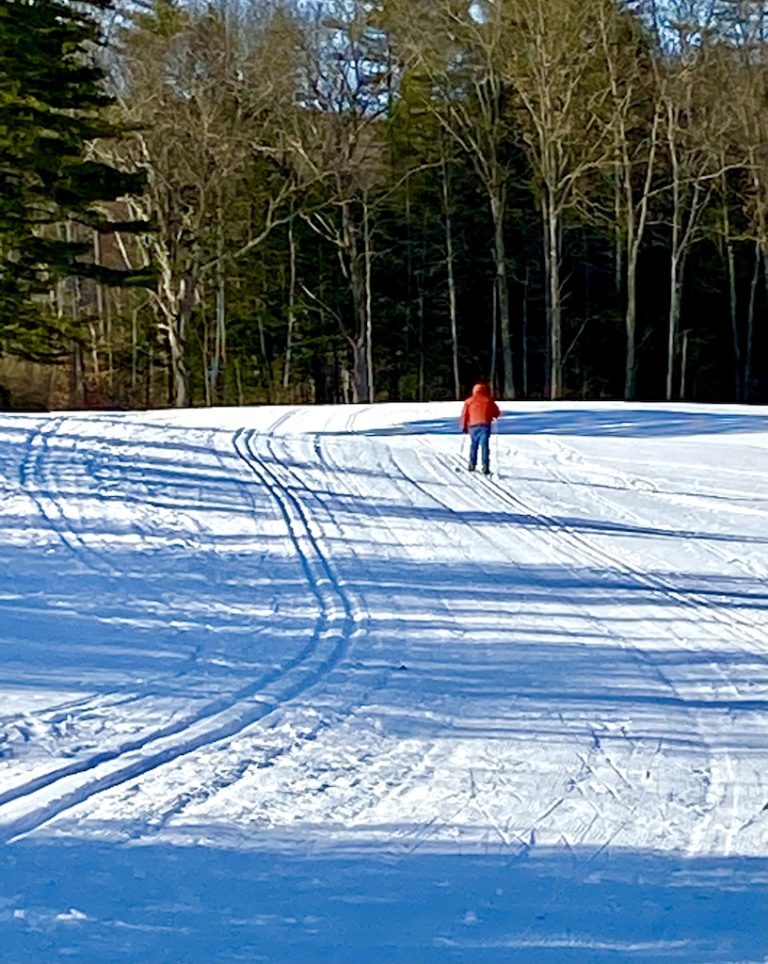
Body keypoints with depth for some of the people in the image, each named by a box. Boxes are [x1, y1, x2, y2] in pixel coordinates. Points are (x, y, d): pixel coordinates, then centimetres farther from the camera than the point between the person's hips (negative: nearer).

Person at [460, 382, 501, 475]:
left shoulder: (469, 401, 9)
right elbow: (497, 413, 7)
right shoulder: (489, 401, 6)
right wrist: (491, 416, 29)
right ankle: (485, 467, -15)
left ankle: (472, 465, 19)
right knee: (484, 446, -5)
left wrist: (464, 426, 14)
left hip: (472, 426, 2)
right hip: (485, 426, -2)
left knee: (473, 445, 17)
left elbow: (464, 414, 5)